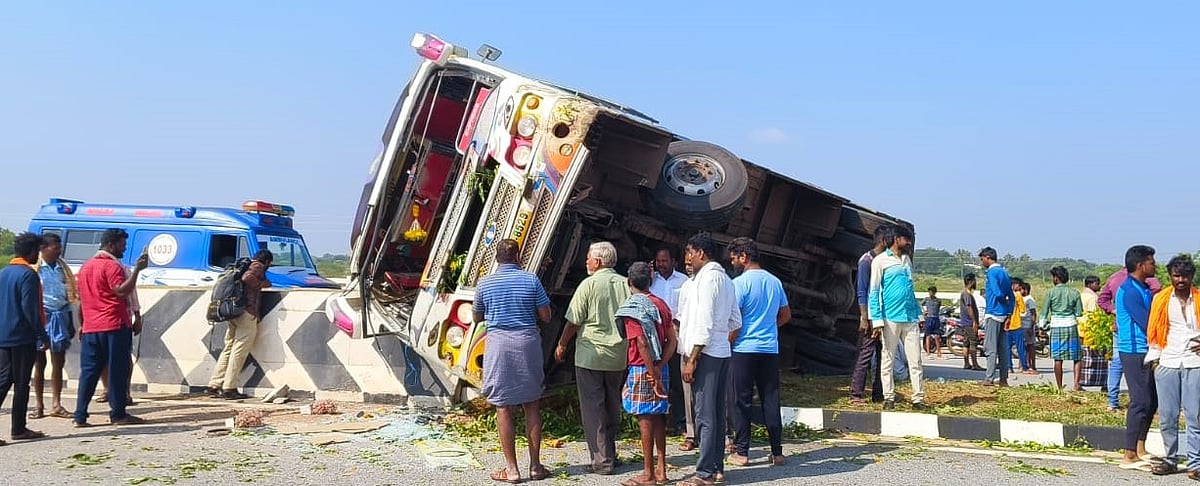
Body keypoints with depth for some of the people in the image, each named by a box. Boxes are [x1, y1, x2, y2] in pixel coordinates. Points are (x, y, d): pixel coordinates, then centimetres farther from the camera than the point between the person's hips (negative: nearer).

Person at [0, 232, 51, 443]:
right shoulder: (28, 275, -13)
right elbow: (30, 308, -18)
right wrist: (43, 335, -13)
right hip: (23, 338, -7)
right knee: (21, 384, 1)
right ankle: (18, 429, 7)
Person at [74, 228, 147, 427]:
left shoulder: (86, 267, 18)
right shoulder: (112, 266, -8)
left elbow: (82, 300, 22)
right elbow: (122, 292, -21)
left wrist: (82, 325, 26)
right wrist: (137, 269, -21)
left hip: (90, 328, 8)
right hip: (114, 326, -8)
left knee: (88, 372, 8)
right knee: (117, 370, -2)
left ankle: (80, 416, 6)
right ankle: (118, 414, 1)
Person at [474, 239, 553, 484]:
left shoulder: (485, 283, 0)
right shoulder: (531, 280, -1)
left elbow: (477, 318, 12)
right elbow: (545, 316, 3)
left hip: (499, 344, -1)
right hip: (528, 343, 1)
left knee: (504, 408, 4)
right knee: (531, 406, 11)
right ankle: (535, 465, 15)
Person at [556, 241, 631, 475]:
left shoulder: (589, 284, -10)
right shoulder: (626, 284, 3)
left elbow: (573, 322, -8)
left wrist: (562, 346, 6)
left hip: (591, 356, -5)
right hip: (620, 356, 5)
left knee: (593, 408, 1)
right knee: (613, 406, 17)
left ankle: (602, 460, 1)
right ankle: (610, 454, 24)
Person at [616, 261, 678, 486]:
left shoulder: (632, 308, -11)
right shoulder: (661, 304, 10)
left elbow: (642, 344, -20)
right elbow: (672, 341, 4)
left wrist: (653, 375, -18)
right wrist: (659, 368, -5)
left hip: (642, 369, -7)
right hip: (660, 368, 7)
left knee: (645, 419, -2)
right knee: (658, 417, 13)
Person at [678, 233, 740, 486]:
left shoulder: (707, 277, -12)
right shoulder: (726, 280, 17)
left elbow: (704, 323, -18)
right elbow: (735, 322, 20)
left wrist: (691, 359, -18)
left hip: (705, 353, -10)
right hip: (722, 353, 10)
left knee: (705, 414, -8)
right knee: (716, 413, 12)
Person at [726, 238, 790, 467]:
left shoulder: (740, 283, -10)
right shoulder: (775, 282, 9)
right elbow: (786, 315, 18)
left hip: (744, 349, -5)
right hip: (770, 349, 5)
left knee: (742, 401, 2)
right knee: (771, 400, 9)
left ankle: (741, 452, 4)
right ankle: (777, 451, 11)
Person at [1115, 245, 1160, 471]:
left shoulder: (1144, 289, 16)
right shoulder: (1130, 291, -16)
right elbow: (1147, 323, -20)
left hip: (1145, 351, 10)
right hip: (1134, 352, -10)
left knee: (1151, 400, 15)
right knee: (1140, 401, -9)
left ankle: (1140, 449, 25)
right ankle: (1129, 456, -5)